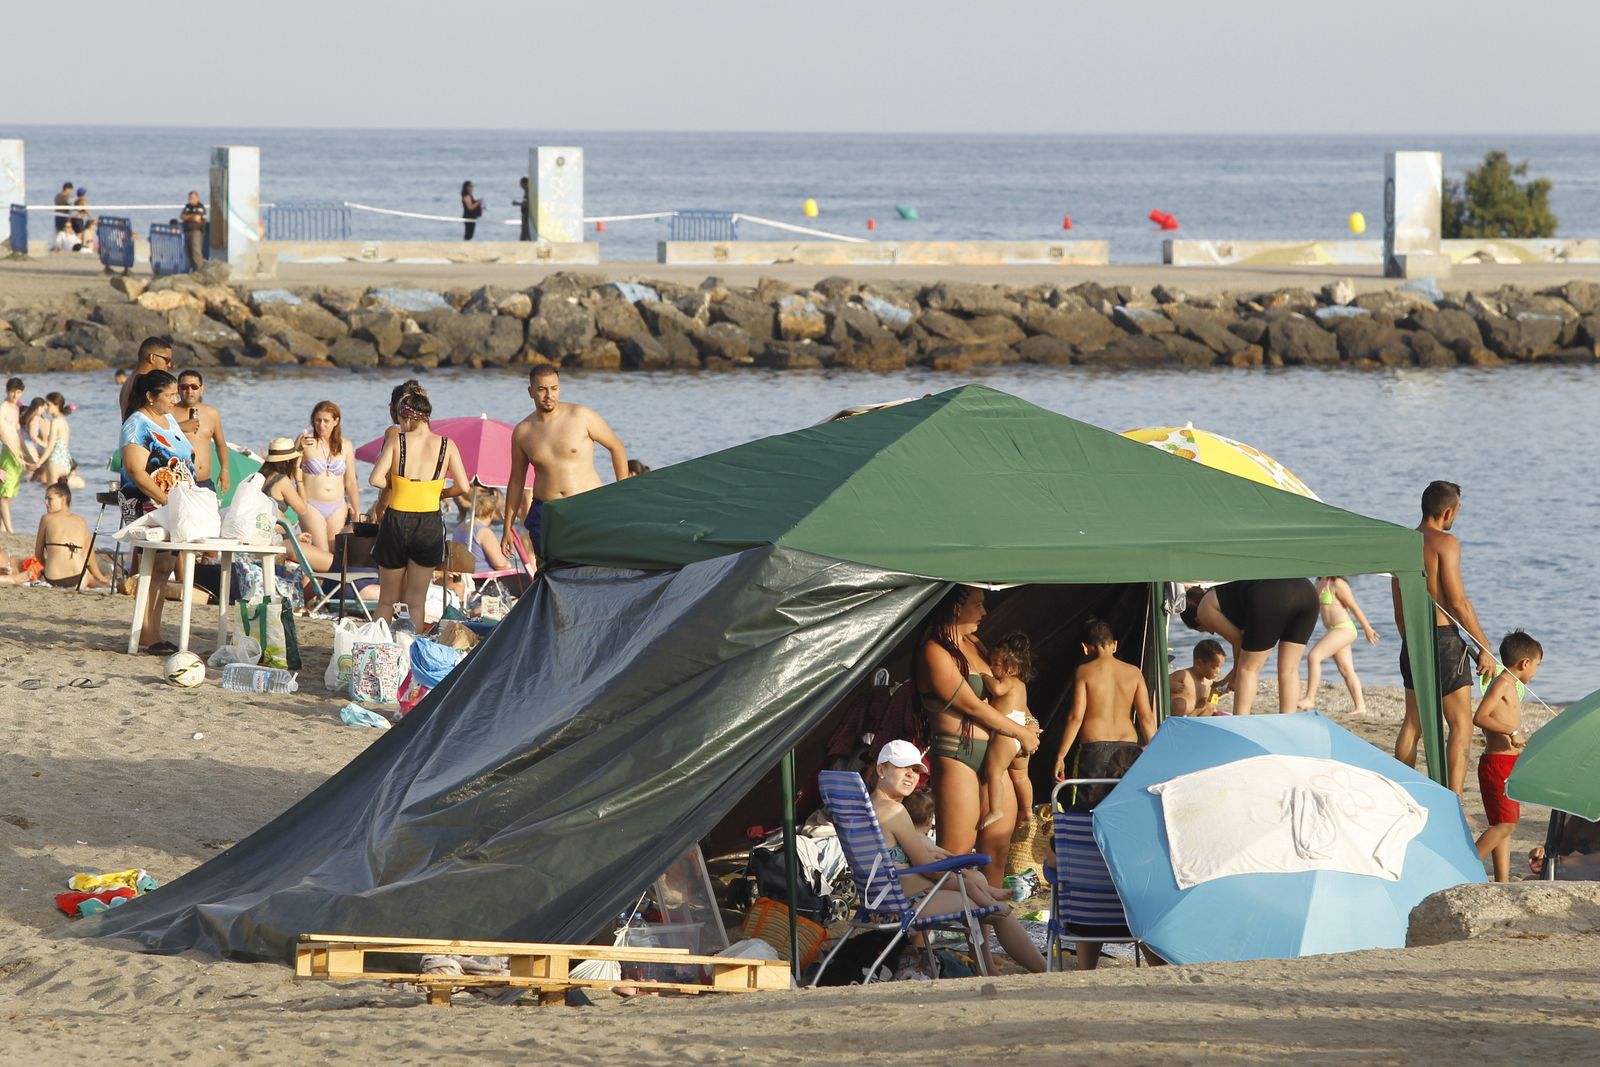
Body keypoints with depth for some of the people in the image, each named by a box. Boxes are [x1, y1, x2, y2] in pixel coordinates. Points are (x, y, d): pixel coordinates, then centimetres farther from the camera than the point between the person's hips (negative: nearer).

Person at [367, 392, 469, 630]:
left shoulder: (397, 441, -5)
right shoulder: (446, 445, 0)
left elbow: (376, 479, -13)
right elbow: (462, 487, -3)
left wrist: (395, 484, 7)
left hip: (397, 523, -1)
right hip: (429, 525, 1)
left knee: (387, 600, 11)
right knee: (416, 602, 9)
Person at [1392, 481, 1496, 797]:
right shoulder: (1445, 542, -11)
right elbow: (1457, 600, -16)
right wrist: (1484, 646, -11)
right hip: (1443, 638, -8)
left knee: (1413, 724, 16)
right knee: (1461, 726, -5)